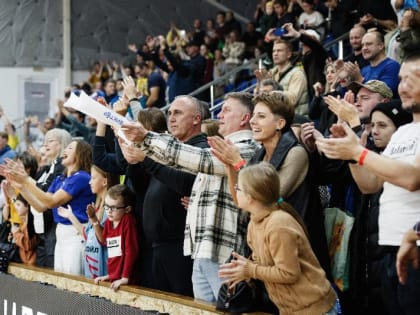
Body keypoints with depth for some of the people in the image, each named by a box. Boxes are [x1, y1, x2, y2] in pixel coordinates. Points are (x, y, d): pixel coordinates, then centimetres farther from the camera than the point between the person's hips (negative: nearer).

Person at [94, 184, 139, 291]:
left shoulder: (128, 221, -11)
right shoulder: (108, 222, 8)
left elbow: (131, 251, -14)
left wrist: (125, 278, -16)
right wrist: (109, 275, 18)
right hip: (113, 278, 6)